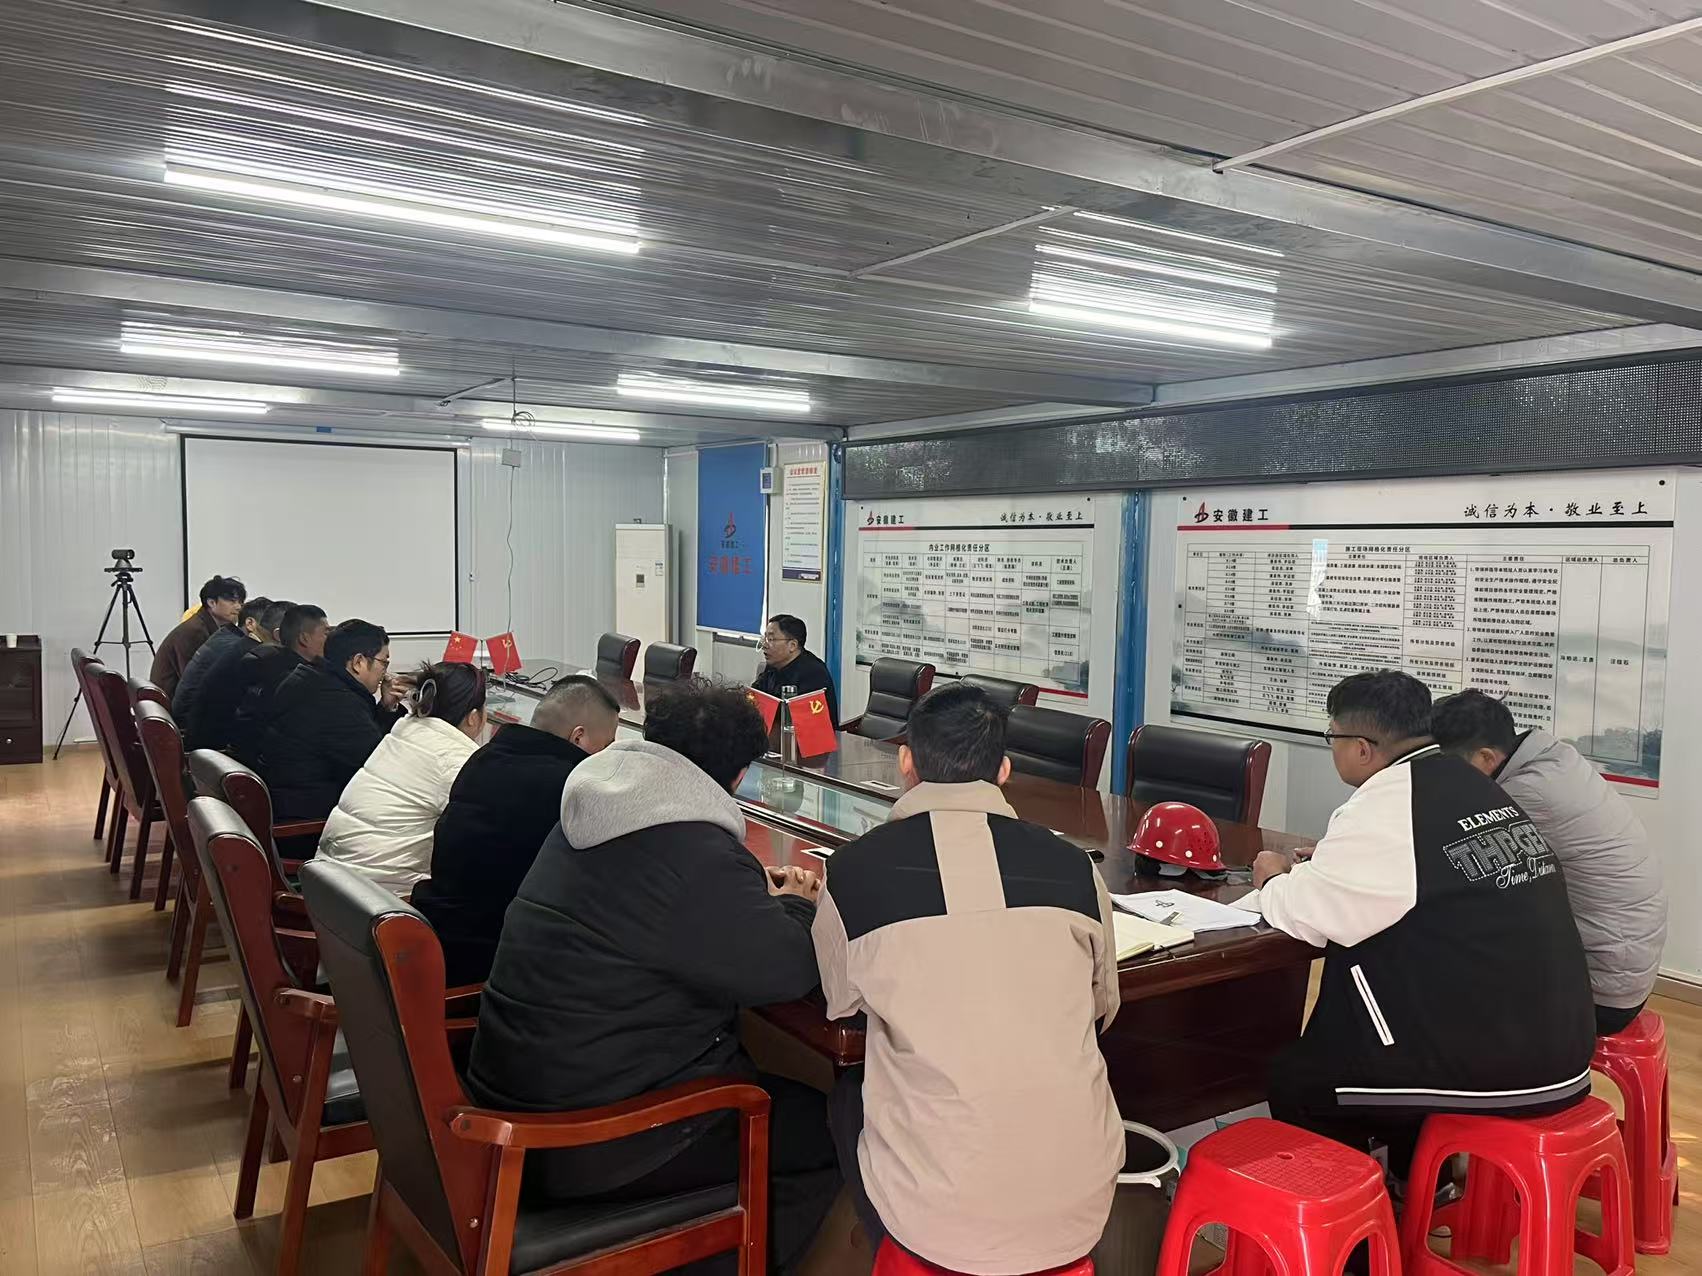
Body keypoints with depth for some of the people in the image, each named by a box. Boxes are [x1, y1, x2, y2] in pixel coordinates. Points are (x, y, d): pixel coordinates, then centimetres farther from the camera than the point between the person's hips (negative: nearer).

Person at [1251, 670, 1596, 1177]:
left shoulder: (1387, 805, -17)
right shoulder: (1475, 787, 9)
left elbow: (1311, 915, -11)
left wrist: (1276, 880, 8)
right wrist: (1331, 860, 19)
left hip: (1494, 1066, -9)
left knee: (1296, 1080, 7)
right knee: (1343, 1043, 29)